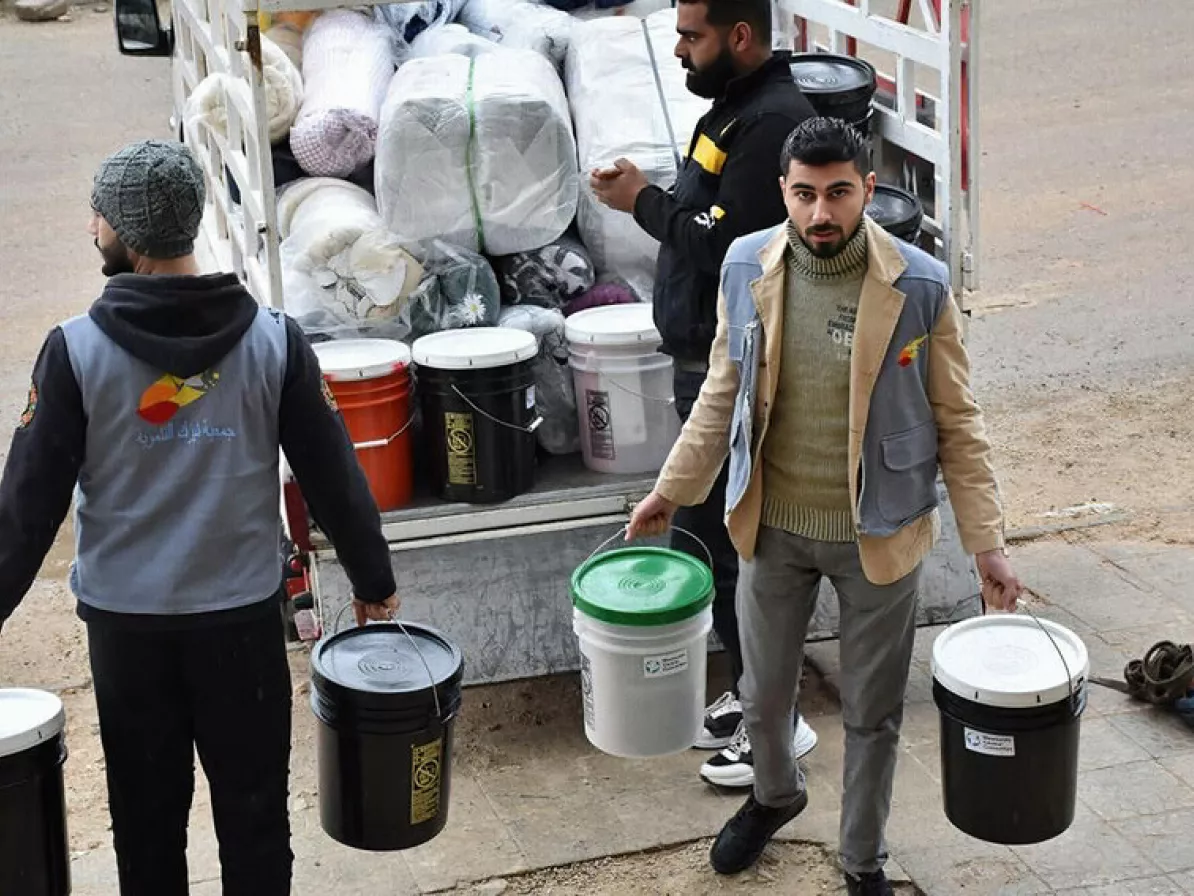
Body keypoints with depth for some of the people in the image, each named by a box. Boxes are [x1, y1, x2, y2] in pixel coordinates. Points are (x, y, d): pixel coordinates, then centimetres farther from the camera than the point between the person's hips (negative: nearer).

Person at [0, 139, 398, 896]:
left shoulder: (76, 351, -10)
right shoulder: (274, 341, -7)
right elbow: (333, 475, -1)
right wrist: (374, 580, 12)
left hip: (124, 621, 0)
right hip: (243, 613, 1)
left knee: (147, 813, 13)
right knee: (254, 806, 11)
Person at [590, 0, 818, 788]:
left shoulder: (773, 120, -20)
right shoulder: (734, 107, 13)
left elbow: (725, 242, -24)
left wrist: (646, 202, -12)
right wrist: (650, 196, 2)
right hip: (709, 361, 10)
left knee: (710, 545, -4)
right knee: (722, 541, 17)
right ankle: (752, 695, 30)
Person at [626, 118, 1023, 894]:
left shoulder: (920, 287, -16)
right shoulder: (747, 268, -8)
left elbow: (957, 421, -8)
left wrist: (987, 540, -11)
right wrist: (673, 488, 8)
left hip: (879, 533, -2)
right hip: (773, 525, 3)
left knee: (872, 713, 13)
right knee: (764, 693, 20)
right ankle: (776, 795, 53)